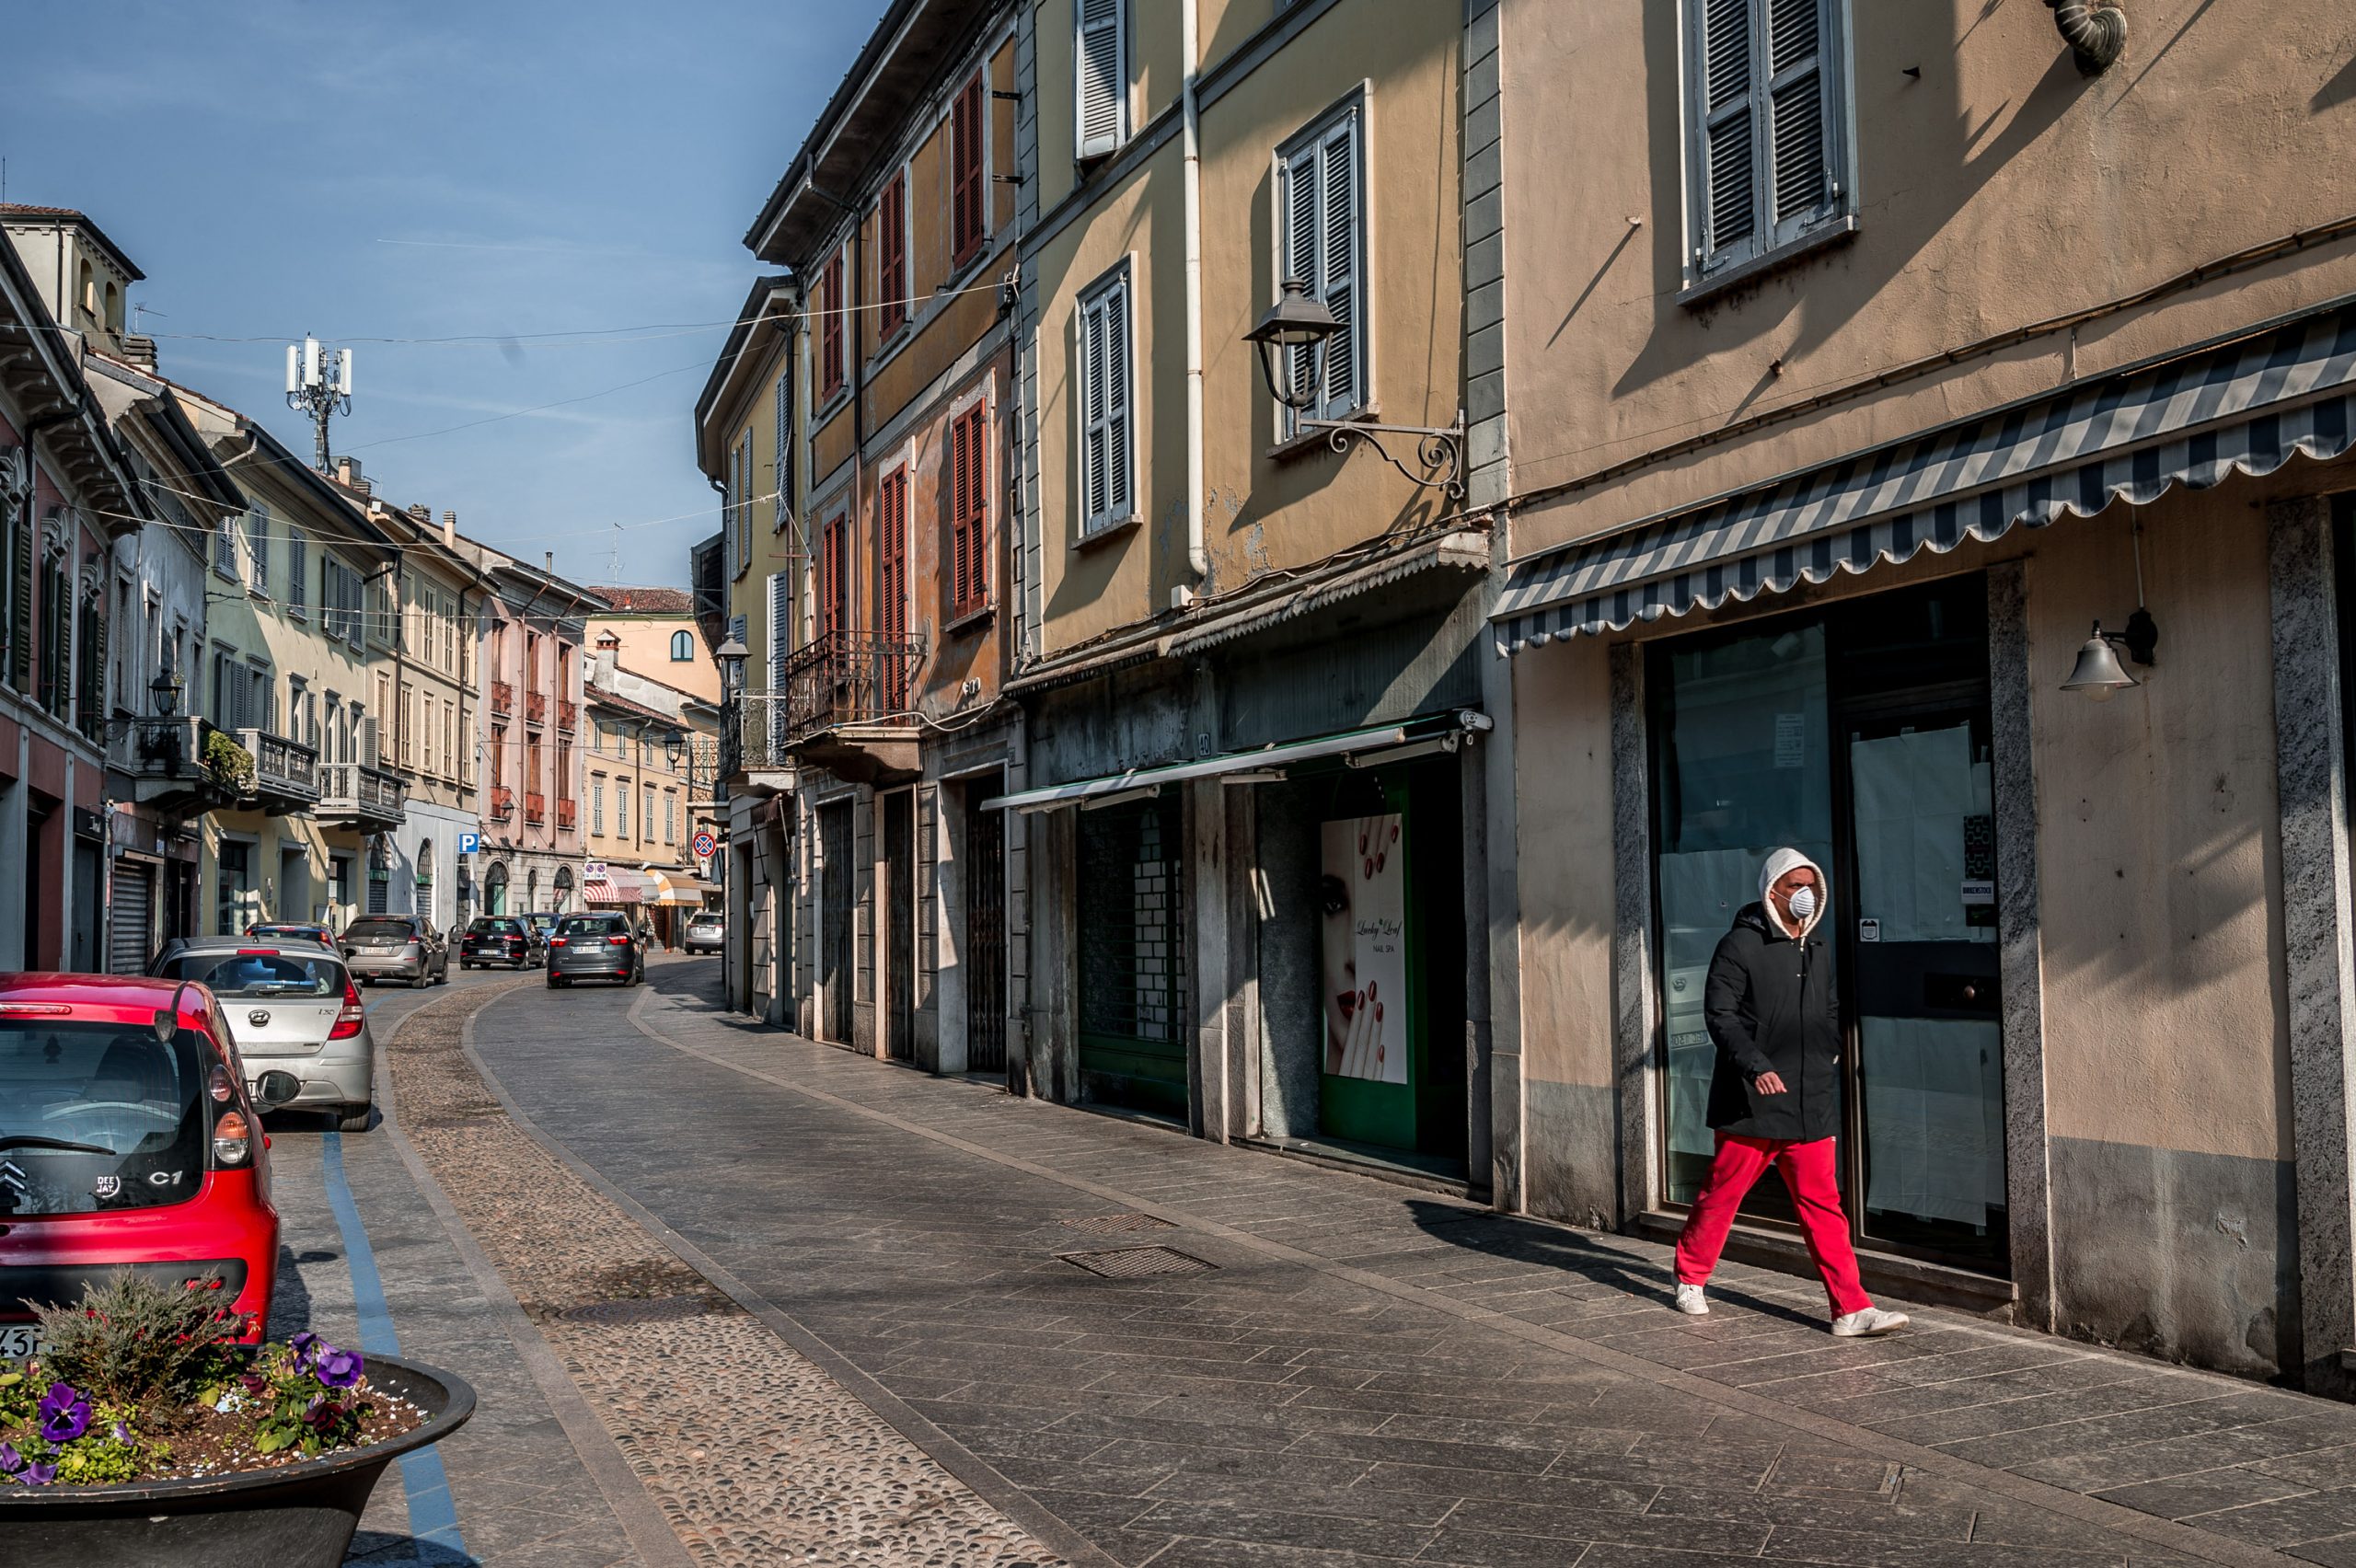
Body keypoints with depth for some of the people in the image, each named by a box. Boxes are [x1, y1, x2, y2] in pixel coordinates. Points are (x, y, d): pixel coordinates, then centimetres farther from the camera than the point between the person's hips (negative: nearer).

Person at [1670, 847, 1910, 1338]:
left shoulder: (1816, 951, 15)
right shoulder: (1740, 946, -7)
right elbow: (1720, 1015, -14)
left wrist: (1830, 1052, 14)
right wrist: (1757, 1067, -23)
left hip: (1810, 1107, 5)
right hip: (1752, 1104, -5)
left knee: (1823, 1205, 1)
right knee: (1721, 1195, 7)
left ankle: (1852, 1310, -1)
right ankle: (1690, 1279, 26)